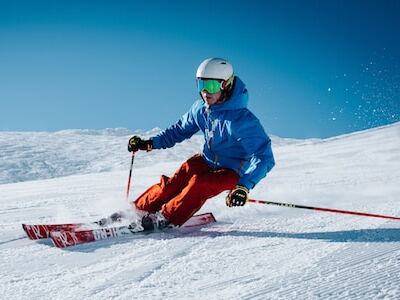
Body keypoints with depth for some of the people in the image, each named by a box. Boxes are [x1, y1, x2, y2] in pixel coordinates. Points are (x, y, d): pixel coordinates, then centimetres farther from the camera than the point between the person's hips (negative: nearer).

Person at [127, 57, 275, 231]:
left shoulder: (242, 119, -28)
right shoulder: (201, 108, -9)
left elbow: (264, 157, -31)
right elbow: (180, 129, 9)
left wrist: (244, 186, -44)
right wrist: (150, 143, -1)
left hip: (232, 172, -5)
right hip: (207, 161, 5)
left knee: (199, 184, -31)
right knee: (173, 184, -15)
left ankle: (165, 218, -21)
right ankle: (138, 210, -4)